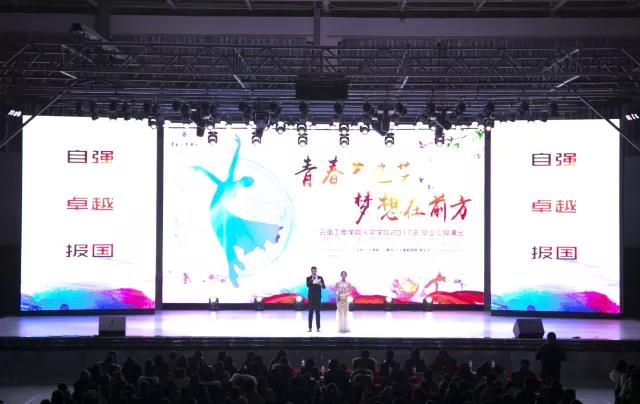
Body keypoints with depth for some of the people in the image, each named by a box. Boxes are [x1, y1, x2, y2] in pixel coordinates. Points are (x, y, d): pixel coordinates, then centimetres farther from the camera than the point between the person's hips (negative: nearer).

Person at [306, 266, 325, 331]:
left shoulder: (320, 278, 4)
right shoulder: (308, 278, 1)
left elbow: (324, 287, -4)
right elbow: (308, 285, -17)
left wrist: (321, 284, -26)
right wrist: (312, 280, -34)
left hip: (318, 297, 1)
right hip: (311, 297, -1)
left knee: (317, 312, 2)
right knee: (310, 312, 1)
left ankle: (318, 327, 2)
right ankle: (310, 327, 1)